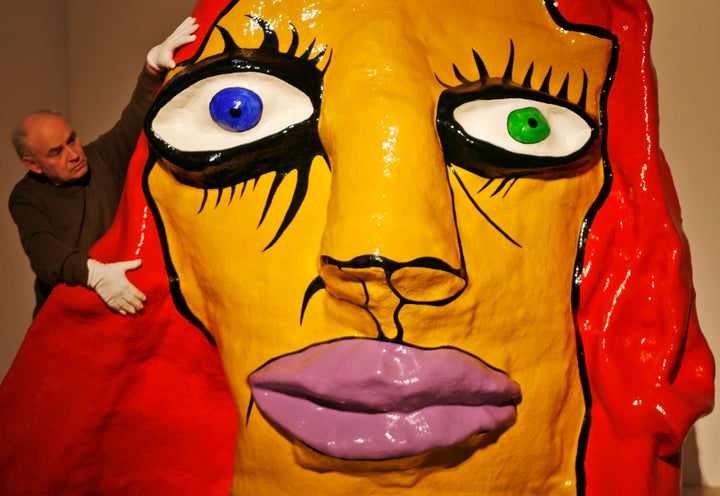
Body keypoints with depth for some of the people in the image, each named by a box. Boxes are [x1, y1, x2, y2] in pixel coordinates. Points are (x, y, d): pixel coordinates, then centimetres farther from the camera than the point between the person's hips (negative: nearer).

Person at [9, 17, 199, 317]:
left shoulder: (103, 158, 2)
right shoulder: (25, 198, -3)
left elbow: (137, 117, -8)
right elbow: (41, 248, -20)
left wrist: (154, 63, -27)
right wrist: (94, 273, -40)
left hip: (128, 300, 1)